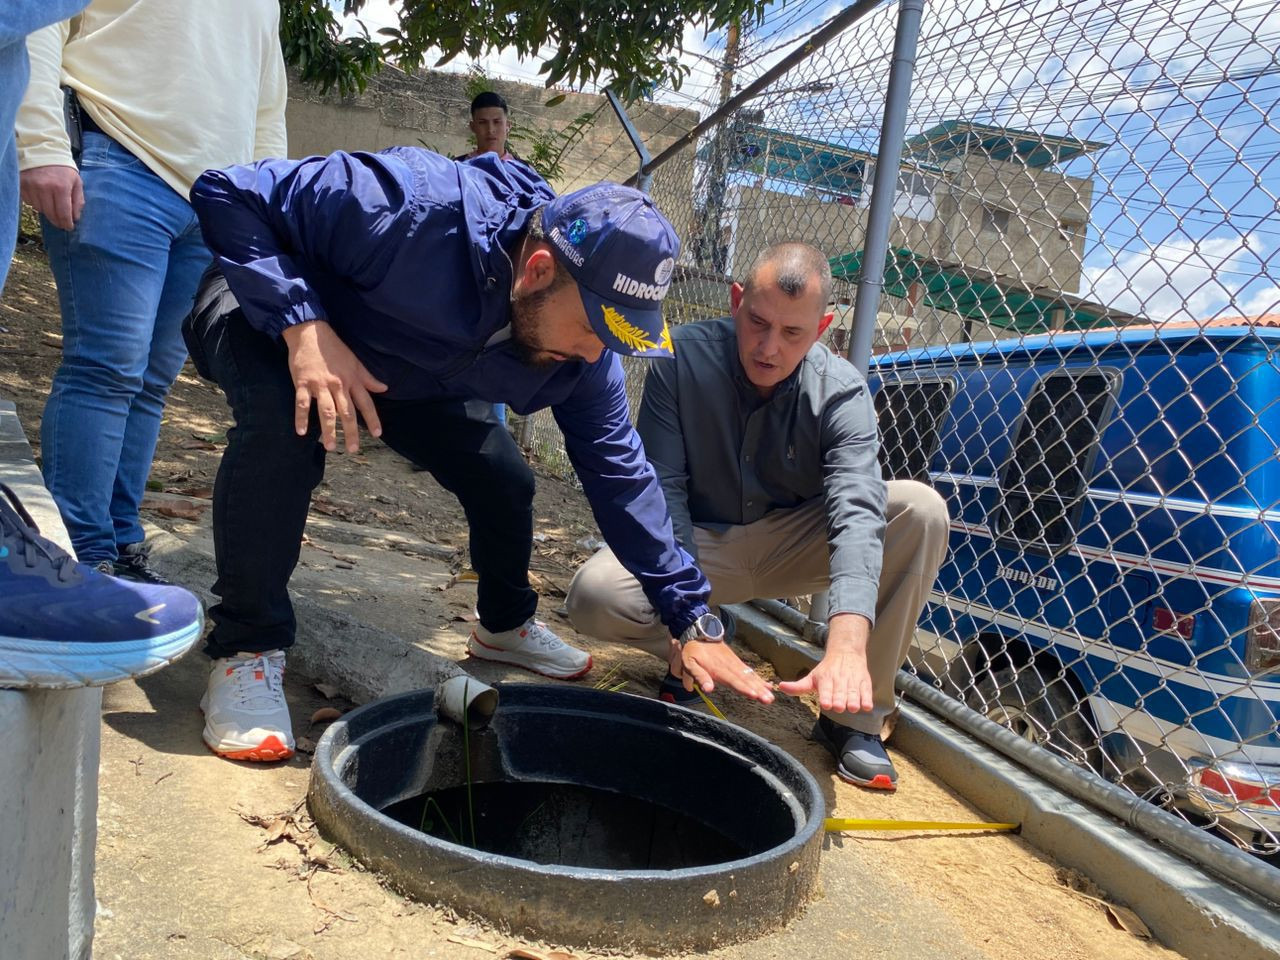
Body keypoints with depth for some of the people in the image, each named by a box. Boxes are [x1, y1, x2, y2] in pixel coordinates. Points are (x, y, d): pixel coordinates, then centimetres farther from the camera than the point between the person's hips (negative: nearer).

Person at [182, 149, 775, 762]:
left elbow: (618, 469, -12)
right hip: (271, 315, -4)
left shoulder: (578, 345, -21)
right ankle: (246, 647, -19)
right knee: (282, 418, -38)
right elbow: (228, 194, -32)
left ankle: (506, 625, 28)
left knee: (504, 481, -4)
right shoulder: (414, 210, -41)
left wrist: (691, 622, -11)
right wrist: (303, 325, -45)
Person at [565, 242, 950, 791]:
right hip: (700, 546, 0)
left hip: (792, 548, 1)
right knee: (593, 595, -30)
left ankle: (855, 717, -14)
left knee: (921, 511, -24)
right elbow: (662, 491, -17)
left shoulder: (841, 392, -18)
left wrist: (847, 645, -49)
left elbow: (856, 511, -32)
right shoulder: (684, 358, -16)